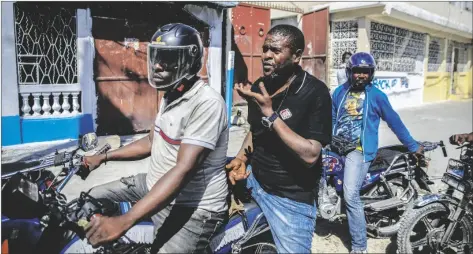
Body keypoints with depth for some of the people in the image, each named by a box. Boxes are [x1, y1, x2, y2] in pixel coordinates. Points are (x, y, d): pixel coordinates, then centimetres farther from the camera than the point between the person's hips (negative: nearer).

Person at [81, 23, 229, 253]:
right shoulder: (171, 95, 8)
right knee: (92, 199, 13)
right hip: (155, 185, 9)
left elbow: (184, 170, -32)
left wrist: (124, 221, -35)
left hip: (193, 208, -9)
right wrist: (104, 157, 13)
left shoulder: (207, 103, -25)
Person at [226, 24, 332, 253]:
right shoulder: (259, 87, 1)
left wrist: (269, 113, -29)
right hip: (253, 180, 6)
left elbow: (310, 155, -27)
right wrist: (241, 158, -2)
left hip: (292, 198, -6)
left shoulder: (315, 92, -19)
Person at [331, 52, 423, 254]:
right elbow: (331, 119, 17)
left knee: (351, 196, -14)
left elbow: (394, 122, 5)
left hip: (359, 150, -5)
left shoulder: (376, 95, -1)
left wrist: (413, 146, 11)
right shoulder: (339, 92, 9)